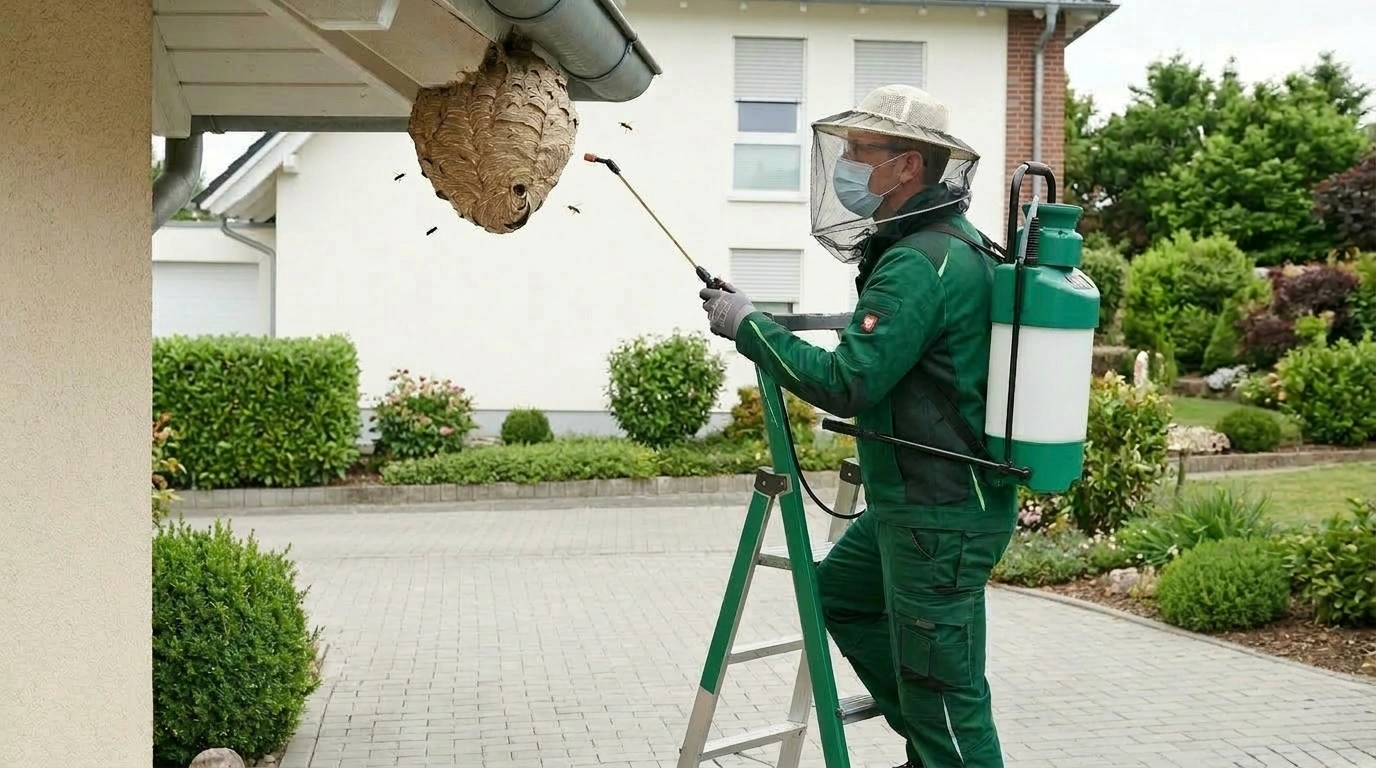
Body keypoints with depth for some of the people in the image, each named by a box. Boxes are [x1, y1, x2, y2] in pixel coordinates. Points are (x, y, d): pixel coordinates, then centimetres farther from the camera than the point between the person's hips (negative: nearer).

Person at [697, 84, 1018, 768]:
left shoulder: (918, 263, -22)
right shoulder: (958, 244, 11)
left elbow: (847, 384, -27)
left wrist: (749, 326, -17)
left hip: (940, 518, -11)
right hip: (912, 502, 11)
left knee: (944, 695, -2)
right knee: (839, 592, 26)